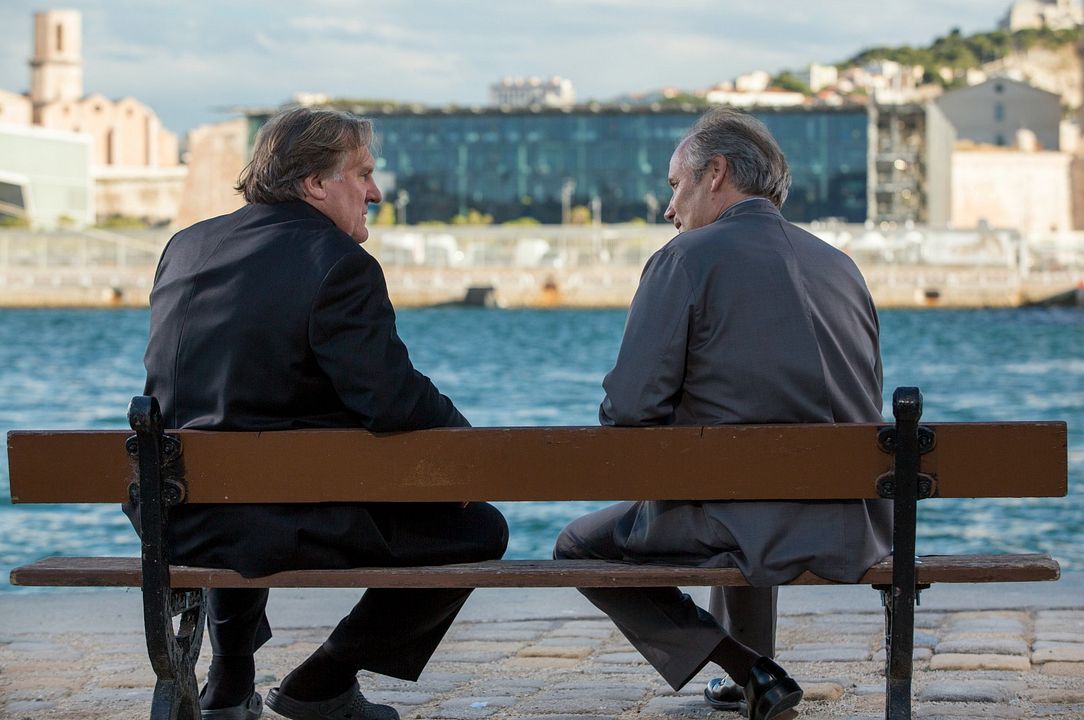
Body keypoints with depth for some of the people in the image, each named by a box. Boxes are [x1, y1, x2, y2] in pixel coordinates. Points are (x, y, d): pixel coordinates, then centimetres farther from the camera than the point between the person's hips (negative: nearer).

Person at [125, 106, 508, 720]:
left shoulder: (187, 246, 9)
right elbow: (393, 401, -22)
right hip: (292, 525, -7)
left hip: (176, 521, 8)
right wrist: (459, 432, -1)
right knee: (479, 529, 7)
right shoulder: (340, 263, -14)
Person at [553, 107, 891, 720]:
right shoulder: (839, 264, 14)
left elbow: (630, 410, -12)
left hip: (756, 523, -7)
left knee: (580, 548, 15)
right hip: (860, 531, 7)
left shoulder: (687, 258, -5)